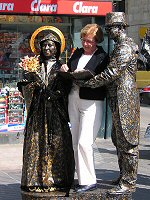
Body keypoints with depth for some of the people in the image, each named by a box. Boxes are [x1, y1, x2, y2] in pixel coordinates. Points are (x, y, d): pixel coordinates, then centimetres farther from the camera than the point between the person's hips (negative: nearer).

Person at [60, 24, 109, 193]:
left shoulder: (103, 58, -6)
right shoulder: (77, 53, 13)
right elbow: (69, 73, 22)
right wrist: (65, 70, 0)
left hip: (91, 102, -7)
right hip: (73, 99, 7)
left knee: (84, 142, -12)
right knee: (75, 142, 8)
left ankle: (89, 181, -3)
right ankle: (82, 178, 17)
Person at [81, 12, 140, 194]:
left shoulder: (124, 48, -15)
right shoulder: (120, 46, 18)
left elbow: (110, 73, -21)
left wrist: (87, 83, -13)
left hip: (125, 101, -11)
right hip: (118, 101, 11)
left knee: (127, 142, -6)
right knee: (118, 139, 17)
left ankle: (128, 183, -1)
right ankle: (125, 176, 26)